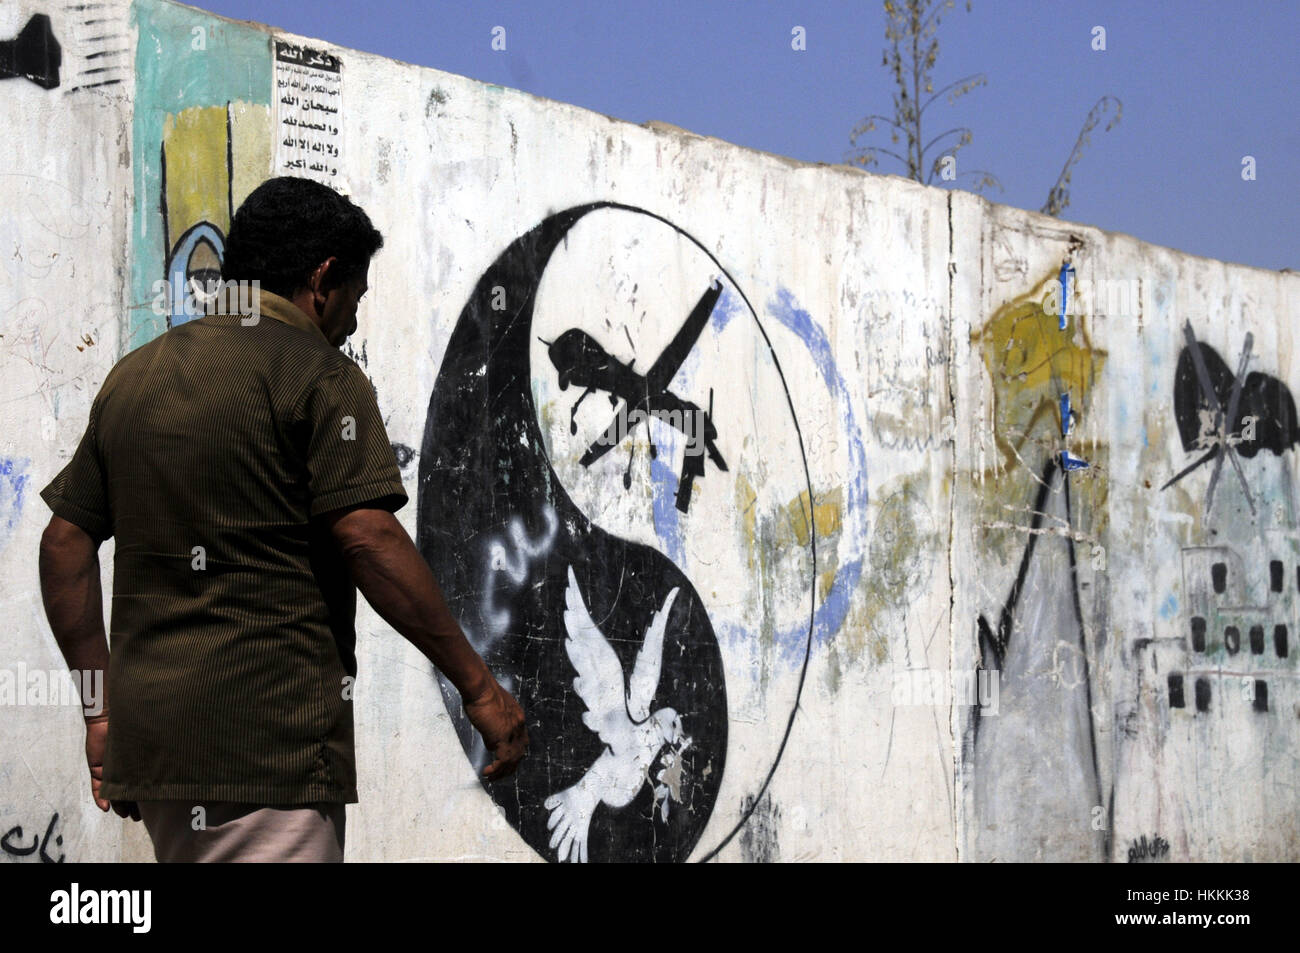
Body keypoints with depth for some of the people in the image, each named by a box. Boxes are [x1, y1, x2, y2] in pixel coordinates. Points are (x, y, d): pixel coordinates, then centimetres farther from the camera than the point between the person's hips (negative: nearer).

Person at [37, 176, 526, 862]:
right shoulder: (317, 373, -5)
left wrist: (103, 705, 19)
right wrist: (477, 685, -10)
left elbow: (66, 542, 17)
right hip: (269, 737, -8)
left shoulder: (133, 375, 17)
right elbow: (368, 538, -15)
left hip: (146, 725, 8)